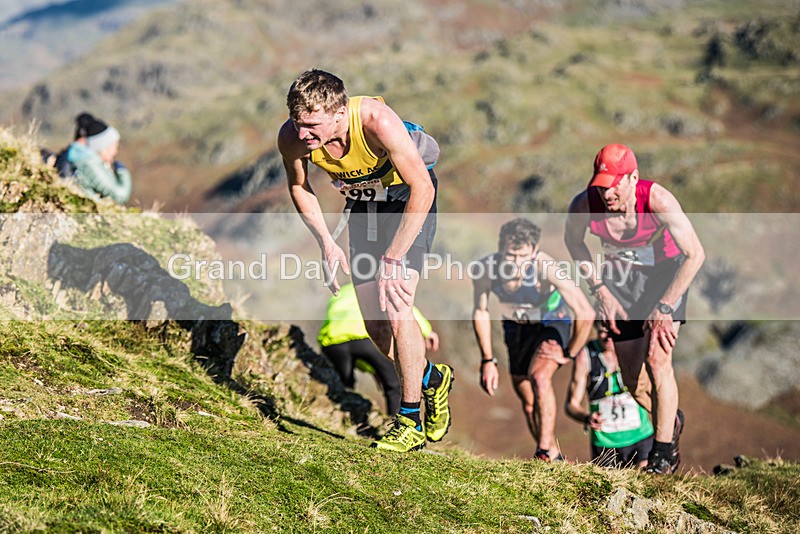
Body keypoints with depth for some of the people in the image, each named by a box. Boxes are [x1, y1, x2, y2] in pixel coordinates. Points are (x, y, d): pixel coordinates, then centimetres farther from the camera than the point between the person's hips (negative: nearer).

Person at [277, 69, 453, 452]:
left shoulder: (377, 122, -38)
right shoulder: (291, 138, -24)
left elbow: (422, 189, -30)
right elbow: (298, 187, -1)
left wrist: (394, 258, -30)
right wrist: (326, 243, -10)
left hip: (408, 196, -5)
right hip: (362, 201, 5)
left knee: (396, 311, -19)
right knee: (374, 324, 6)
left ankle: (410, 421, -6)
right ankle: (431, 378, 33)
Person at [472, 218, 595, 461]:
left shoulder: (546, 267, -39)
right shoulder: (486, 269, -28)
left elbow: (586, 314, -36)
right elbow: (480, 312, -8)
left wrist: (569, 353, -24)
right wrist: (487, 360, -7)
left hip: (551, 323, -4)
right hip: (515, 326, 4)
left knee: (539, 377, -29)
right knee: (528, 402, 9)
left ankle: (547, 453, -24)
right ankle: (554, 455, 27)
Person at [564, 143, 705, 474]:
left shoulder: (658, 201, -32)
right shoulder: (584, 204, -24)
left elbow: (695, 254, -25)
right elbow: (573, 240, 0)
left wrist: (665, 307, -26)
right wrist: (600, 291, -4)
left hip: (665, 271, -3)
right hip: (620, 278, 3)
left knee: (656, 358, -21)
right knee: (632, 379, 3)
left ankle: (664, 452, -5)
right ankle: (670, 422, 35)